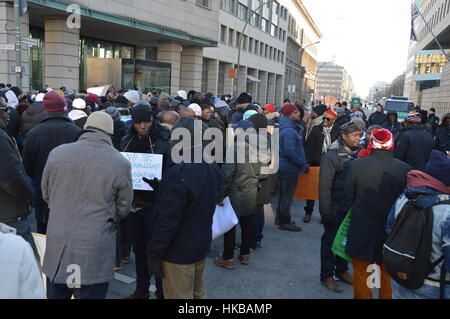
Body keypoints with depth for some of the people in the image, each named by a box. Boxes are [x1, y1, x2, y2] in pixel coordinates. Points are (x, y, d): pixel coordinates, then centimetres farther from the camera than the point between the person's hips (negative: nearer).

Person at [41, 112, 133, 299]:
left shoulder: (57, 153, -3)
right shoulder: (121, 164, -12)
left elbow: (46, 195, 11)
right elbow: (123, 209, 0)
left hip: (56, 248, 3)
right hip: (94, 255, -3)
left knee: (56, 294, 20)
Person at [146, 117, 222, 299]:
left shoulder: (178, 173, -26)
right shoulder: (213, 168, 1)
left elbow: (168, 220, -26)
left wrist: (154, 254, -15)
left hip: (179, 252, -8)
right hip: (202, 245, 8)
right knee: (197, 293, 23)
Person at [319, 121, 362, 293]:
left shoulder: (357, 153, 2)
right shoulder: (331, 155, -16)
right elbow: (324, 185, -16)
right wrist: (326, 211, -16)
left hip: (351, 207, 6)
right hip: (336, 208, -6)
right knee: (330, 240, 8)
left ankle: (341, 270, 36)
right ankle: (327, 275, 23)